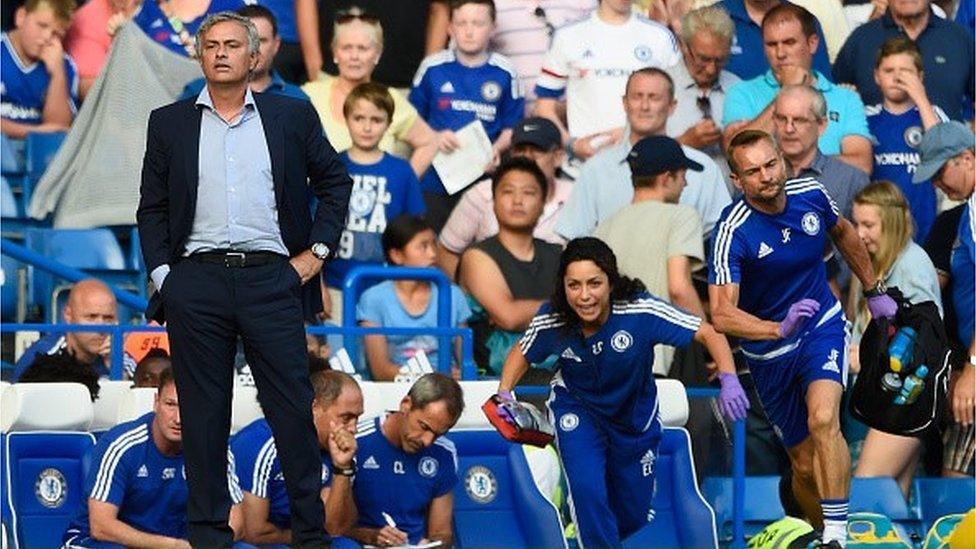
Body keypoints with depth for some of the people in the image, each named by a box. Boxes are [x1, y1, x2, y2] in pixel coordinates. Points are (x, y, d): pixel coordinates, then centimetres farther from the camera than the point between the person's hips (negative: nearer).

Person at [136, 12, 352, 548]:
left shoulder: (291, 116, 7)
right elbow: (151, 207, 11)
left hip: (271, 279, -1)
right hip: (196, 282, 1)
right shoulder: (169, 123, 9)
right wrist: (160, 274, 1)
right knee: (203, 413, 3)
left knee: (292, 408, -2)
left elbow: (334, 180, 15)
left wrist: (318, 249, 6)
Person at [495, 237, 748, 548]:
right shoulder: (551, 320, -25)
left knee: (633, 517, 12)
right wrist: (503, 393, -17)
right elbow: (522, 353, -2)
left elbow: (709, 334, -27)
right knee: (587, 489, -26)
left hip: (635, 413, 1)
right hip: (577, 408, -1)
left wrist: (729, 381, -42)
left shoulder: (640, 310, -33)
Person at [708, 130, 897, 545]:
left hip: (823, 326, 1)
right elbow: (722, 315, -32)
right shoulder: (732, 233, -24)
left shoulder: (811, 194, -11)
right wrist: (780, 328, -46)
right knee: (804, 461, 5)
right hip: (769, 352, -1)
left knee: (823, 419, -26)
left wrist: (874, 291, 22)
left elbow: (844, 234, 14)